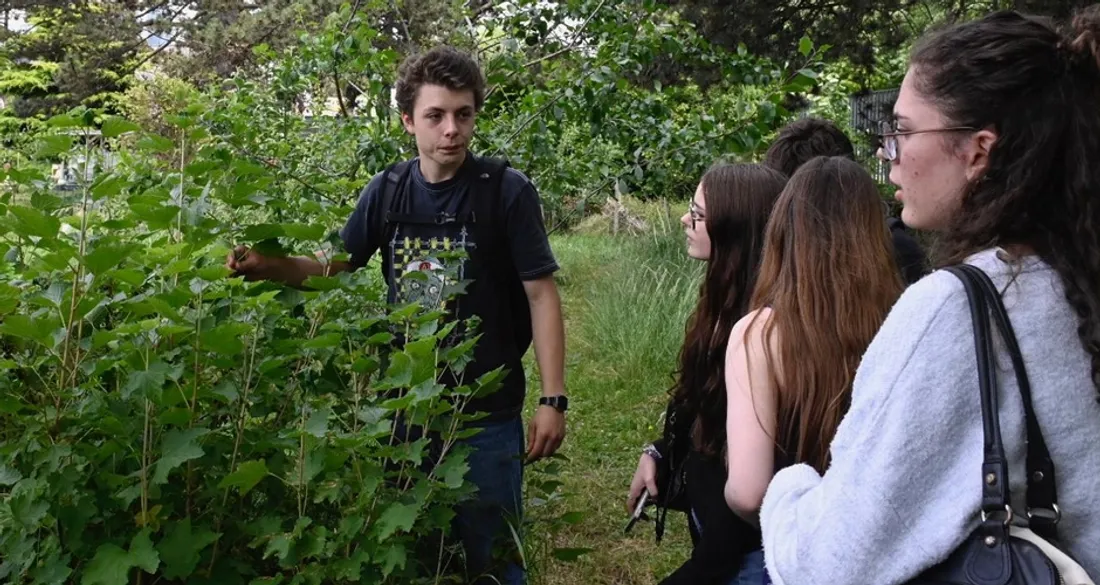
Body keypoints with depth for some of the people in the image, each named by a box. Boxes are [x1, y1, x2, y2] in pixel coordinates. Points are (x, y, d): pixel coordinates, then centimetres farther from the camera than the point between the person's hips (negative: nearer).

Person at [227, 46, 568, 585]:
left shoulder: (507, 192, -11)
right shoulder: (387, 191, 0)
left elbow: (541, 295, -10)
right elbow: (336, 265, 9)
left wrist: (553, 399, -13)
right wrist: (268, 266, -10)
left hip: (486, 410, -4)